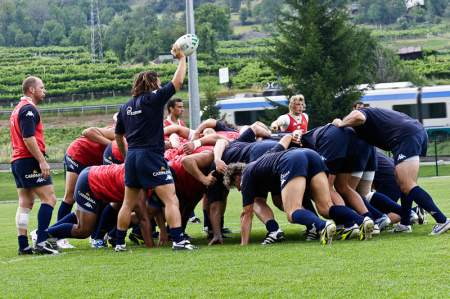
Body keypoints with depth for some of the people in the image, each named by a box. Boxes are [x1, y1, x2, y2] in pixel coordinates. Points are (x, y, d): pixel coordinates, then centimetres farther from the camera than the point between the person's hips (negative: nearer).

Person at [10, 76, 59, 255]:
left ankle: (23, 245, 3)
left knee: (25, 203, 7)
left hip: (17, 161, 10)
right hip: (30, 160, -10)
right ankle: (41, 241, -17)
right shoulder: (28, 109, -11)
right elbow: (28, 138, -20)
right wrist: (42, 161, -21)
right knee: (49, 198, -10)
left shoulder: (18, 109, 21)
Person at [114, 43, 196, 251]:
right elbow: (177, 82, -4)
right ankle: (178, 239, -16)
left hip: (132, 156, 7)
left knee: (128, 203, 15)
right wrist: (182, 58, 9)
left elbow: (118, 136, 20)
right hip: (151, 156, -7)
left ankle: (119, 242, 18)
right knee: (171, 199, -6)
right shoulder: (153, 99, -7)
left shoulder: (126, 107, 12)